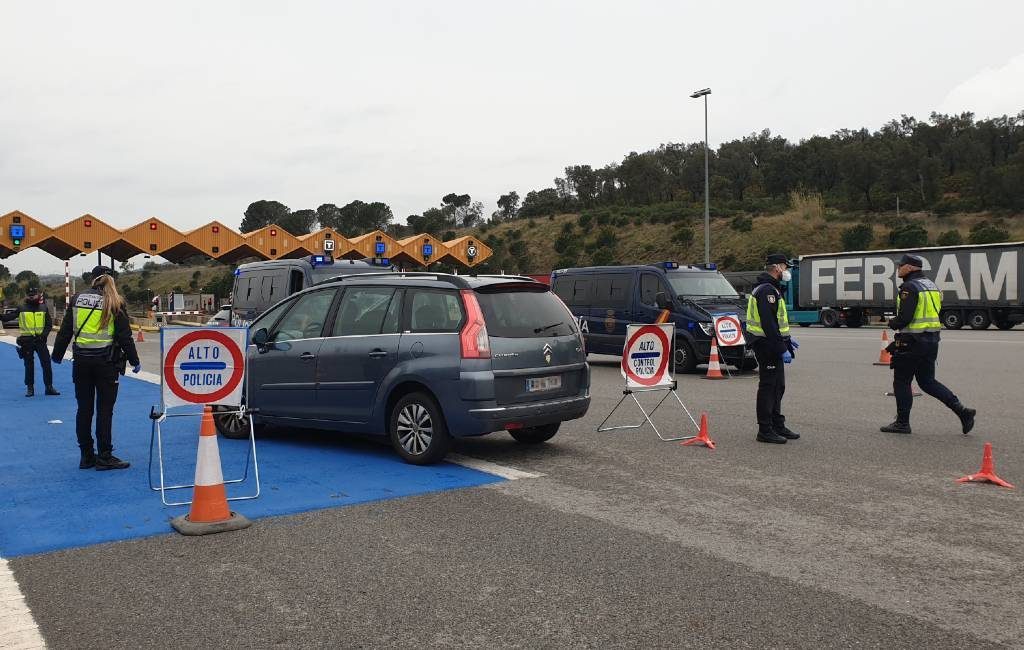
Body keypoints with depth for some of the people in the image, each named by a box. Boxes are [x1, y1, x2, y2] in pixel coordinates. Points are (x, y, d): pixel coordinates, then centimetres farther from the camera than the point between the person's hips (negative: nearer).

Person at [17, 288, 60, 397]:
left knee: (46, 363, -2)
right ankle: (30, 388, 14)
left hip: (40, 339, 0)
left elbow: (49, 324, 5)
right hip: (27, 340, 0)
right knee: (29, 365, 6)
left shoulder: (43, 308, 4)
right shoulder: (22, 308, 1)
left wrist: (44, 335, -7)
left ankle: (49, 387, 5)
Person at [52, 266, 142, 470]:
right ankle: (104, 457, 4)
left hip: (81, 360, 3)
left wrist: (57, 355, 17)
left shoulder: (77, 299, 5)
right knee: (104, 409, 1)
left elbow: (65, 331, 7)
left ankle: (86, 456, 17)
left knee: (84, 409, 10)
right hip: (106, 361, -3)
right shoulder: (115, 303, -4)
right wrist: (134, 361, 4)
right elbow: (124, 336, -5)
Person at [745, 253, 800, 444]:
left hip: (772, 344, 11)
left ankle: (778, 425, 26)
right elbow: (768, 323, -25)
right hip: (768, 346, -11)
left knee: (777, 386, 16)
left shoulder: (771, 289, 18)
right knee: (768, 387, -6)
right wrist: (782, 348, -24)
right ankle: (765, 430, 0)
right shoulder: (767, 290, -18)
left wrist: (786, 339, 26)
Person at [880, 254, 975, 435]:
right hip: (932, 340, 9)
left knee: (901, 381, 4)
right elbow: (935, 313, 18)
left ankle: (902, 423, 9)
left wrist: (893, 323, -1)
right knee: (927, 381, 16)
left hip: (913, 342, -9)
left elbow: (904, 317, -23)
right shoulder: (932, 285, 14)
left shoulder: (909, 288, -15)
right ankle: (962, 411, 8)